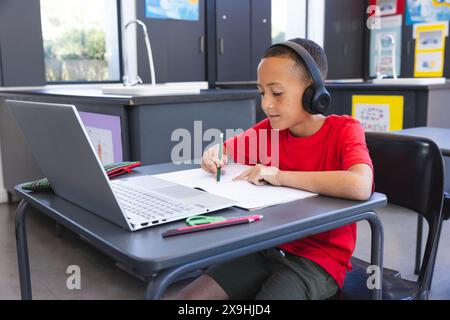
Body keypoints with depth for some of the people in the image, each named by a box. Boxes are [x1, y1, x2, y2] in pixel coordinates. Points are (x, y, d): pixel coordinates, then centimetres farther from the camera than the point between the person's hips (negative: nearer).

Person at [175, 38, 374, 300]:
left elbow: (360, 187, -33)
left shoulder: (344, 130, -13)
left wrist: (279, 176, -26)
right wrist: (214, 155, -7)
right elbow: (225, 149, 18)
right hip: (270, 248, 6)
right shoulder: (269, 130, 3)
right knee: (188, 297, -9)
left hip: (318, 259, -5)